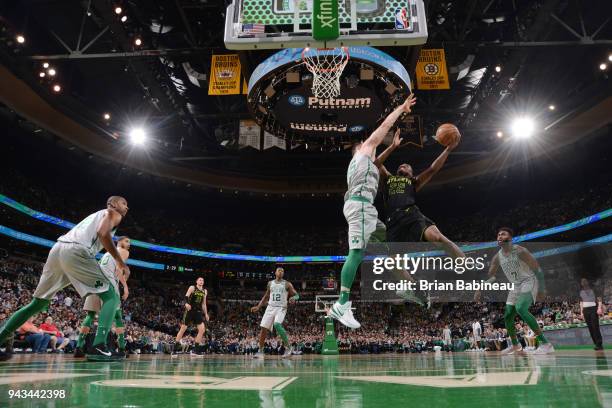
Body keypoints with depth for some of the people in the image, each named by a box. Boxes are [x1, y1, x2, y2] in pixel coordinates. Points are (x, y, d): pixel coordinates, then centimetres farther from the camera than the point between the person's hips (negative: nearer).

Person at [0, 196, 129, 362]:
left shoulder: (97, 215, 37)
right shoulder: (114, 213, 13)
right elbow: (103, 233, -7)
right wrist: (119, 260, -1)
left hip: (57, 248, 8)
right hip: (75, 251, -8)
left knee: (37, 304, 21)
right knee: (111, 297, -2)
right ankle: (98, 347, -17)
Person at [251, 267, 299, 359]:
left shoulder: (287, 284, 1)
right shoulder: (270, 283, 12)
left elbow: (296, 295, 0)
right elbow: (266, 296, 22)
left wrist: (294, 298, -24)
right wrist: (258, 307, 16)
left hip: (281, 308, -4)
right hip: (270, 307, 4)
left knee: (277, 324, -29)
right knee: (263, 328, -1)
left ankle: (288, 347, -18)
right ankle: (260, 351, 14)